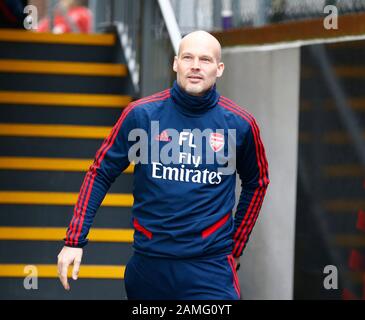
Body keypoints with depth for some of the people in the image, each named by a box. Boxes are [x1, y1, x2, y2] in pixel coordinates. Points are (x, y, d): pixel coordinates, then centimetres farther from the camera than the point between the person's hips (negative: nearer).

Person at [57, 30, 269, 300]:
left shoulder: (240, 123, -1)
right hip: (147, 264, 1)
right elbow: (101, 173, 4)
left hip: (210, 267, -1)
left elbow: (256, 183, 15)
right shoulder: (141, 114, -2)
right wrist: (74, 240, -1)